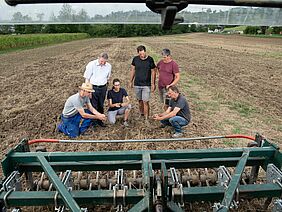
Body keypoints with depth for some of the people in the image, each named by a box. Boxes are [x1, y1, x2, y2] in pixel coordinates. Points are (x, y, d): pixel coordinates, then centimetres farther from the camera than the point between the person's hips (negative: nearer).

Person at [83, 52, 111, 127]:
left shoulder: (108, 66, 1)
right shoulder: (91, 64, -10)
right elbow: (87, 78, -6)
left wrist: (105, 86, 13)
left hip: (103, 88, 4)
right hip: (93, 87, -3)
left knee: (101, 105, 13)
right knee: (93, 106, 0)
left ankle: (100, 120, 28)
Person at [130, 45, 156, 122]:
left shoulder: (150, 59, -8)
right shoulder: (135, 59, -1)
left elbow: (153, 72, -3)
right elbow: (132, 70, 10)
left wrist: (153, 84, -5)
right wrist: (131, 81, 10)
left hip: (147, 85, -3)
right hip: (137, 84, 3)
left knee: (145, 102, -6)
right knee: (140, 100, 14)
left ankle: (146, 119, 3)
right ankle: (141, 114, 34)